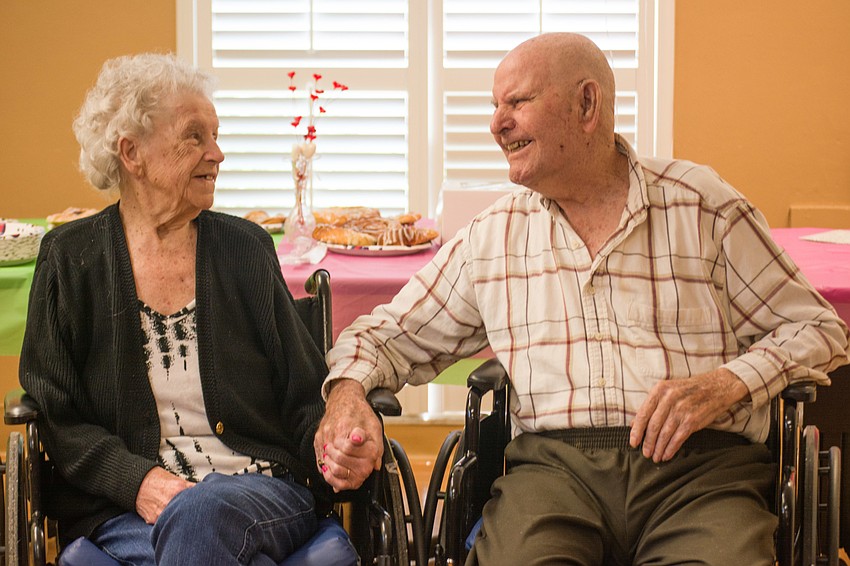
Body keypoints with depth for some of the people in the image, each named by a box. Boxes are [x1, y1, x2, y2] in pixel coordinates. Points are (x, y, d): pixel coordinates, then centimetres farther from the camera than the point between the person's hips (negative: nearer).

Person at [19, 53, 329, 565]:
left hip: (261, 489, 1)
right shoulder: (70, 258, 8)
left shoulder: (246, 248, 11)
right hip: (126, 512, -1)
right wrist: (137, 479, -14)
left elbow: (305, 395, 11)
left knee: (199, 512, -34)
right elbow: (54, 416, 4)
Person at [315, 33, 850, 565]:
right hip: (552, 466, 2)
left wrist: (727, 383, -7)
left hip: (699, 467, -1)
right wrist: (347, 393, 1)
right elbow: (392, 335, 24)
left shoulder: (702, 205, 11)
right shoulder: (489, 236, 19)